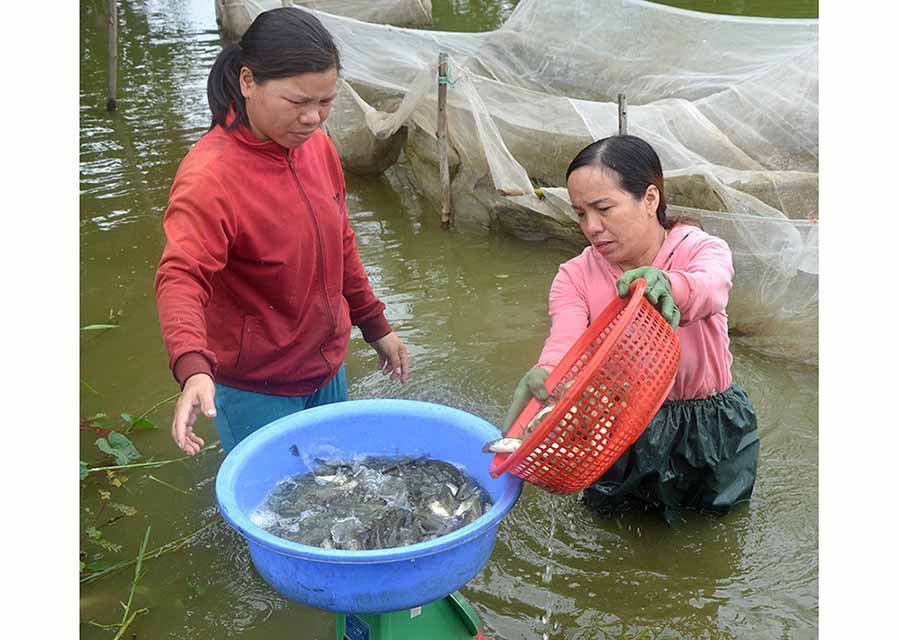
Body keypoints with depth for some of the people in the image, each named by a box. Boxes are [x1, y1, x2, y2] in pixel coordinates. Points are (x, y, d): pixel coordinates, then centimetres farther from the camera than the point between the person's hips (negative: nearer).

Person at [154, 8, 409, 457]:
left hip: (328, 369, 7)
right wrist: (194, 368, -52)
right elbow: (181, 277, -35)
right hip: (255, 392, -7)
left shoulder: (317, 146, -2)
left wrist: (375, 327, 16)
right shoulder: (209, 175, -25)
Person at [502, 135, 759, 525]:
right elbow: (563, 343, -21)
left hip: (707, 424, -1)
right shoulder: (575, 277, -4)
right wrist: (544, 376, -45)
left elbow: (711, 287, -33)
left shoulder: (701, 248, -9)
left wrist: (667, 286, -57)